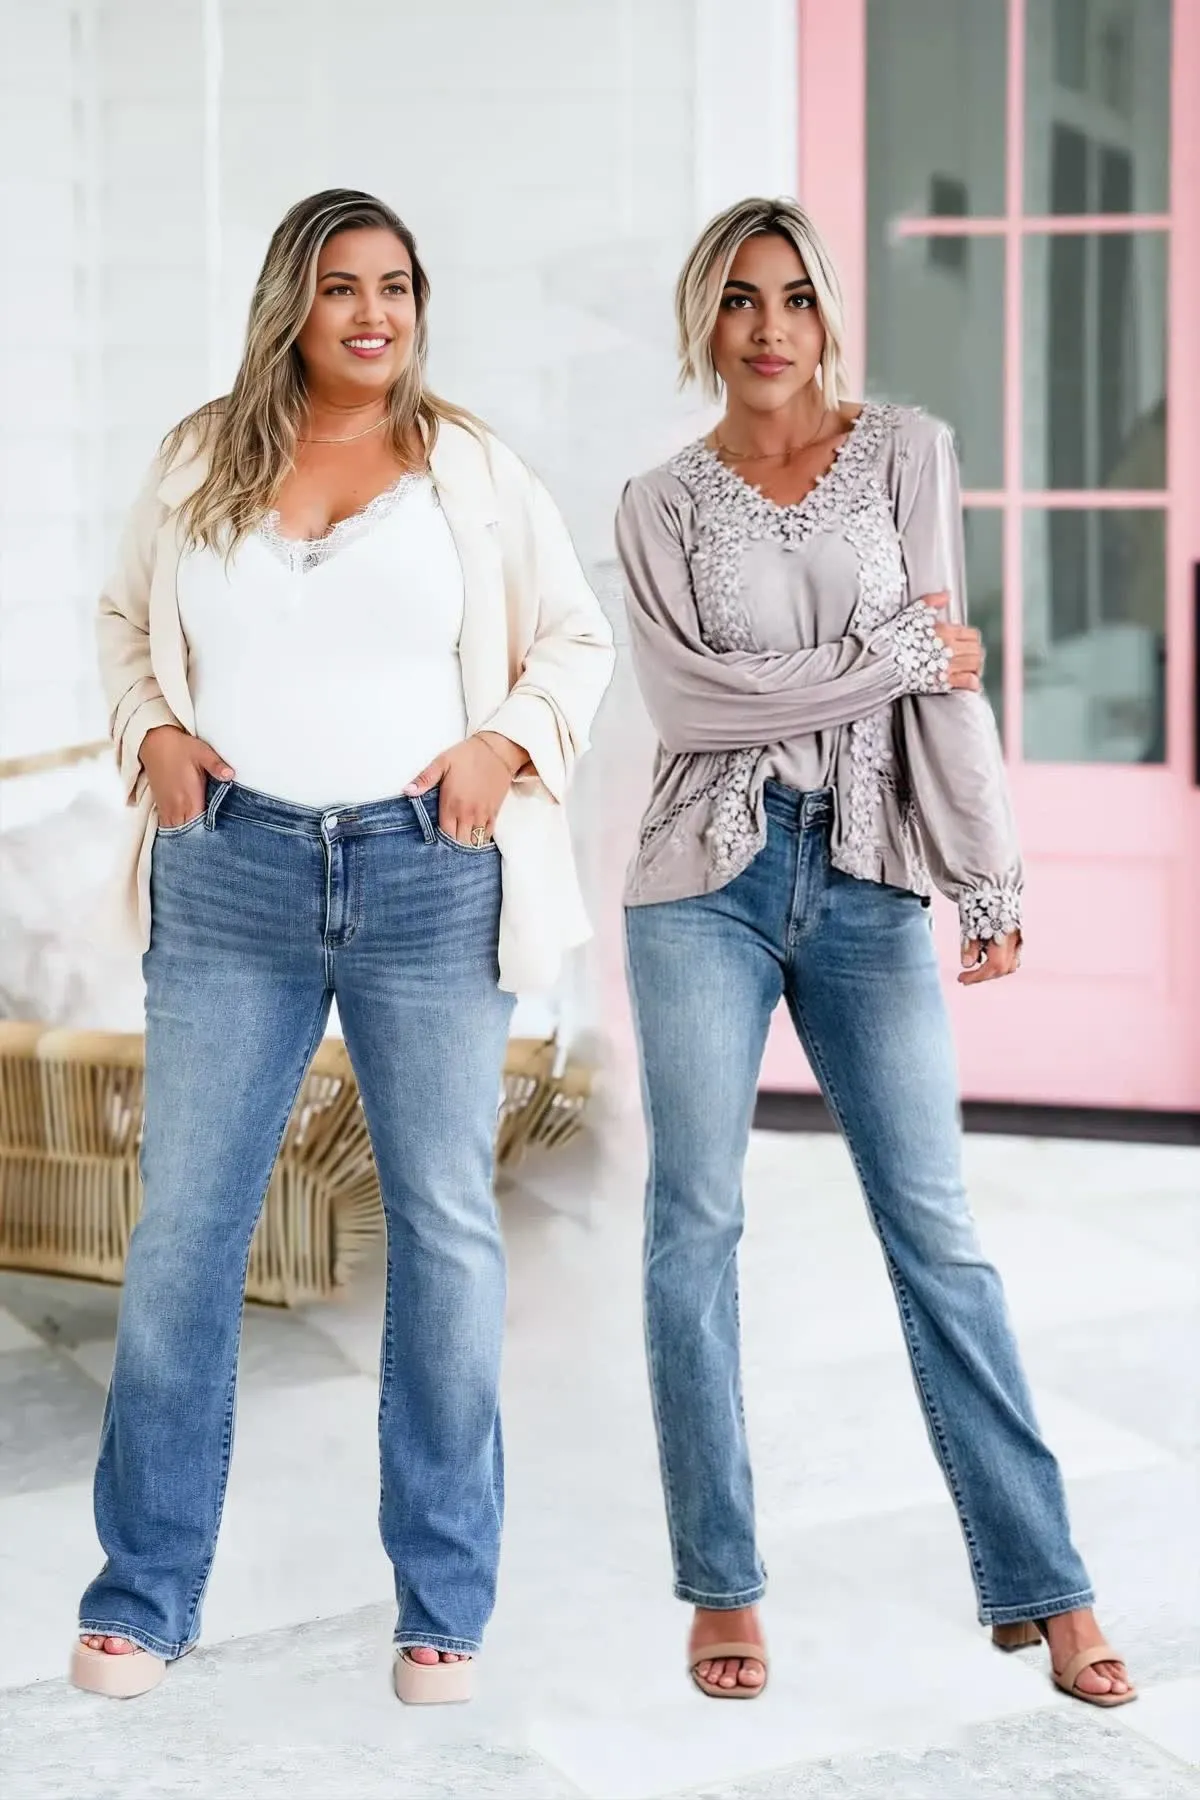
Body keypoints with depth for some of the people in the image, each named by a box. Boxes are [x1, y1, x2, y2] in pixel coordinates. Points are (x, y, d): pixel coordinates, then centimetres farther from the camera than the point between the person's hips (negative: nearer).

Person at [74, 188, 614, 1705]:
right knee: (182, 1226, 2)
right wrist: (150, 732, 2)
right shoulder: (201, 461, 9)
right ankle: (142, 1595, 15)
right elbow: (124, 620, 20)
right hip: (231, 873, 1)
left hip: (426, 873, -1)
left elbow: (576, 638, 11)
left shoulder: (470, 469, 6)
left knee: (446, 1226, 3)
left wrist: (508, 742, -5)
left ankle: (444, 1605, 15)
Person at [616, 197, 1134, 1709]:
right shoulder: (662, 503, 6)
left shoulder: (905, 452, 6)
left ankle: (1039, 1584, 6)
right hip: (709, 876, 0)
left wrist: (988, 880, -6)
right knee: (696, 1227, 1)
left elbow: (951, 675, -1)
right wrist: (896, 656, -9)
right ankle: (722, 1585, 13)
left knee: (935, 1230, 0)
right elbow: (688, 694, -9)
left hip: (868, 879, 0)